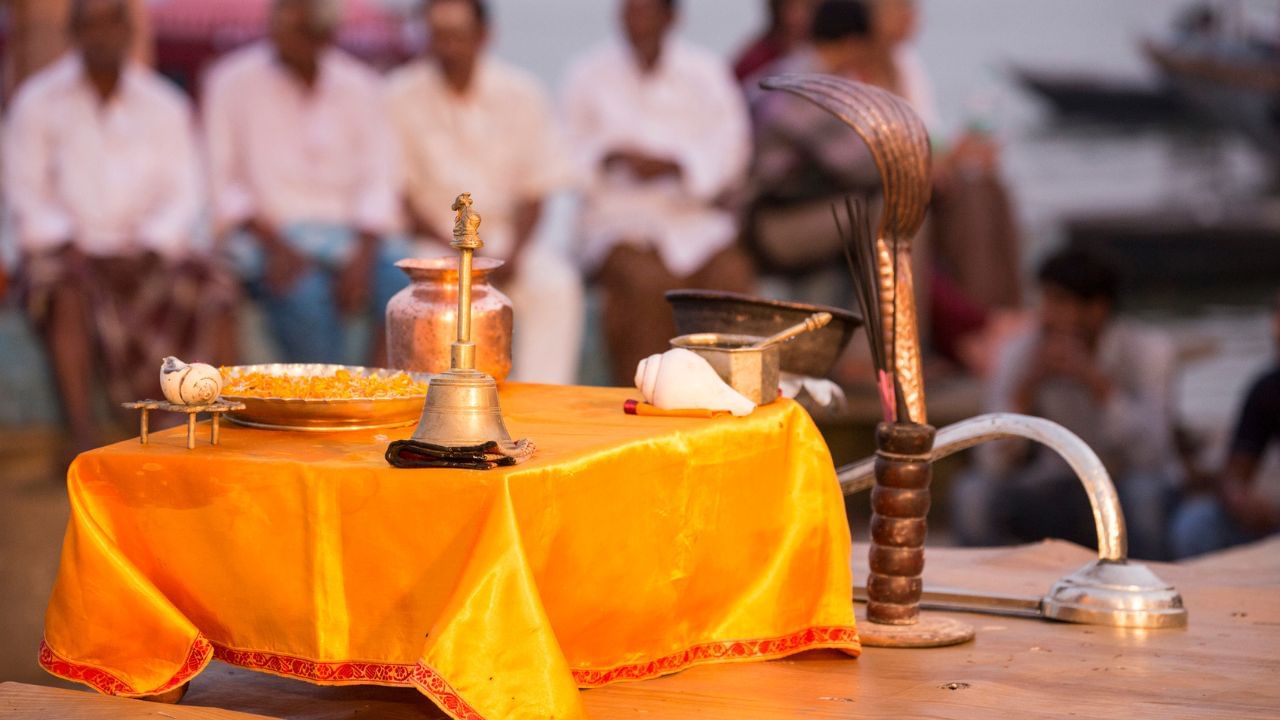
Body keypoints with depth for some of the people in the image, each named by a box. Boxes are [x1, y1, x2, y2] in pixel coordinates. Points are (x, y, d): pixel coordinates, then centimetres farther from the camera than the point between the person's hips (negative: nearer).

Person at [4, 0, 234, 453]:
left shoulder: (163, 105, 10)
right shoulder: (38, 103, 5)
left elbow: (183, 191, 3)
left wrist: (147, 248, -13)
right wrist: (69, 246, -16)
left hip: (148, 250, 2)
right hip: (70, 251, -2)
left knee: (213, 292, -26)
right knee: (67, 293, -36)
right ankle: (83, 441, -41)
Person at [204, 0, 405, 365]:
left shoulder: (359, 85, 11)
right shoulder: (233, 83, 5)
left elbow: (378, 183, 5)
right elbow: (222, 186, 0)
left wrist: (363, 256, -12)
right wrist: (273, 245, -15)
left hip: (351, 232, 3)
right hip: (270, 234, -2)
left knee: (404, 285, -27)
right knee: (304, 296, -34)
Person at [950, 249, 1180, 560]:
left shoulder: (1147, 350, -14)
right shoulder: (1020, 354, -8)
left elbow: (1149, 453, -27)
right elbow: (994, 464, -16)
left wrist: (1094, 380, -33)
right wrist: (1028, 385, -27)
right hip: (1056, 497, 2)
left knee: (1143, 493, -35)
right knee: (972, 493, -24)